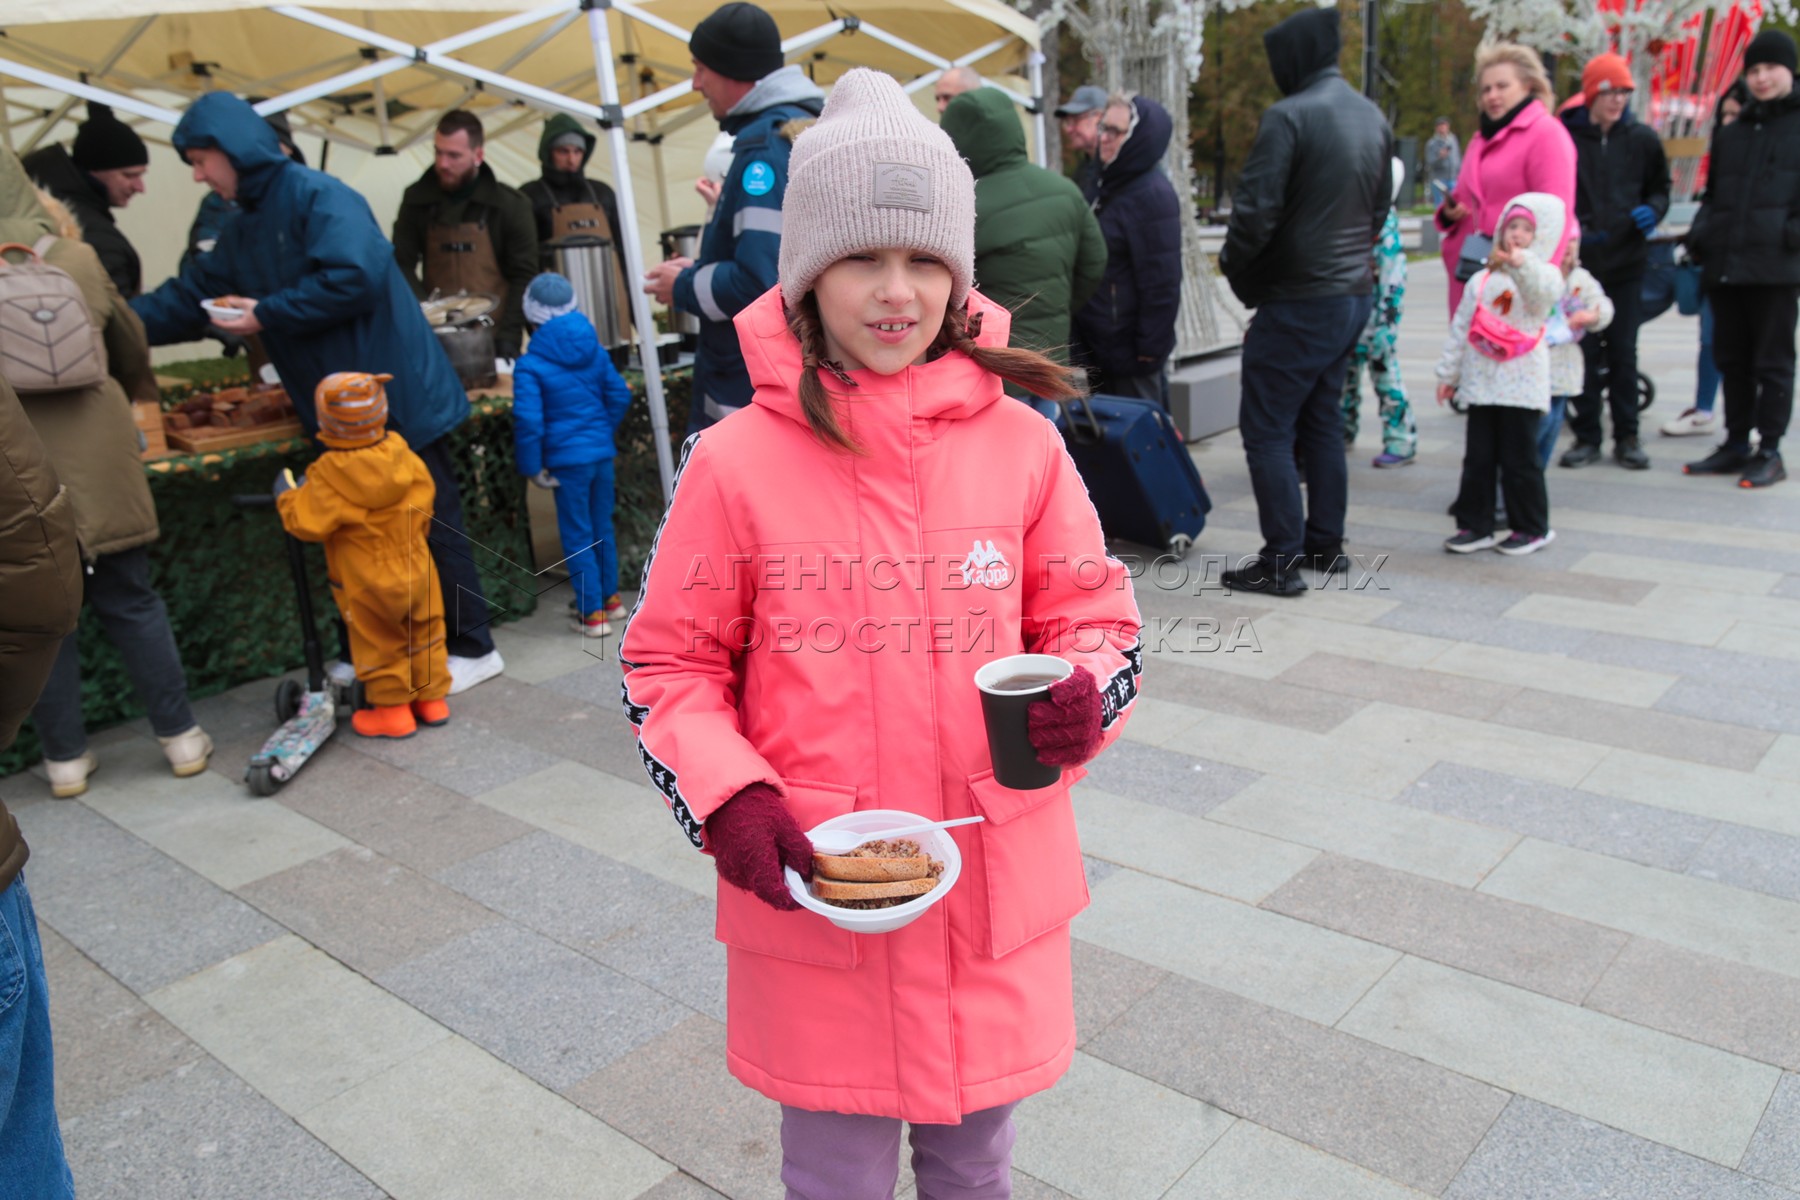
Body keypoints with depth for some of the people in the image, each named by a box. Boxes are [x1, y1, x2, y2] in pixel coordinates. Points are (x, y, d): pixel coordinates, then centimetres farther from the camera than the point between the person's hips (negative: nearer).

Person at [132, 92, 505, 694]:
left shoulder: (317, 195, -12)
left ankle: (473, 649, 9)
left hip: (398, 399, -9)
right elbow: (188, 298, 21)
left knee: (430, 522, -1)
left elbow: (354, 277, -26)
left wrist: (266, 314, -17)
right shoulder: (244, 228, 16)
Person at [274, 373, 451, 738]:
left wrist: (287, 495, -2)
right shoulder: (401, 454, -8)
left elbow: (306, 524, -19)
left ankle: (392, 709, 21)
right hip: (415, 571, 5)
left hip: (367, 584, -4)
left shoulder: (329, 477, -22)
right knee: (424, 635, 18)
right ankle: (432, 699, 27)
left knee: (379, 646, 12)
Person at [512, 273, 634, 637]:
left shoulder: (530, 365, -13)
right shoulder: (595, 352, 2)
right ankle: (611, 597, 30)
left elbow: (528, 420, -19)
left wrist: (532, 466, -9)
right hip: (602, 453, 5)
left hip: (567, 460, -5)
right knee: (602, 528, 19)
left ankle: (593, 613, 9)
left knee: (577, 536, 5)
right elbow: (619, 395, 5)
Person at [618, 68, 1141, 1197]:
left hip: (995, 888, 2)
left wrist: (1084, 694, -17)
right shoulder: (737, 459, -10)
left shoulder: (1021, 444, -5)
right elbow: (671, 661, -1)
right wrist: (726, 799, -15)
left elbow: (1093, 615, 5)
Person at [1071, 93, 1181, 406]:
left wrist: (1150, 347, -20)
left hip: (1132, 355, -9)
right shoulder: (1112, 186, 12)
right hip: (1101, 346, 9)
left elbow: (1162, 283, -20)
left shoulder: (1152, 195, -17)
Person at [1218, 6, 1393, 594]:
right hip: (1355, 292, 8)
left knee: (1267, 431, -2)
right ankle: (1325, 543, 24)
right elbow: (1381, 207, 17)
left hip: (1298, 301, -8)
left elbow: (1256, 210, -20)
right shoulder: (1372, 117, 10)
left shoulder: (1288, 116, -16)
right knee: (1321, 422, 18)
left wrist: (1235, 267, -4)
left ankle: (1281, 561, -2)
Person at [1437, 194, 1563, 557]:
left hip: (1522, 386, -4)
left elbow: (1545, 294, -27)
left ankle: (1533, 528, 13)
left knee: (1519, 459, 1)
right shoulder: (1482, 280, 11)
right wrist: (1448, 373, 12)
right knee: (1478, 458, 7)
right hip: (1481, 383, 4)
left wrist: (1522, 264, -44)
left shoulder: (1543, 274, -1)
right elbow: (1460, 328, 14)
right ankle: (1475, 525, 15)